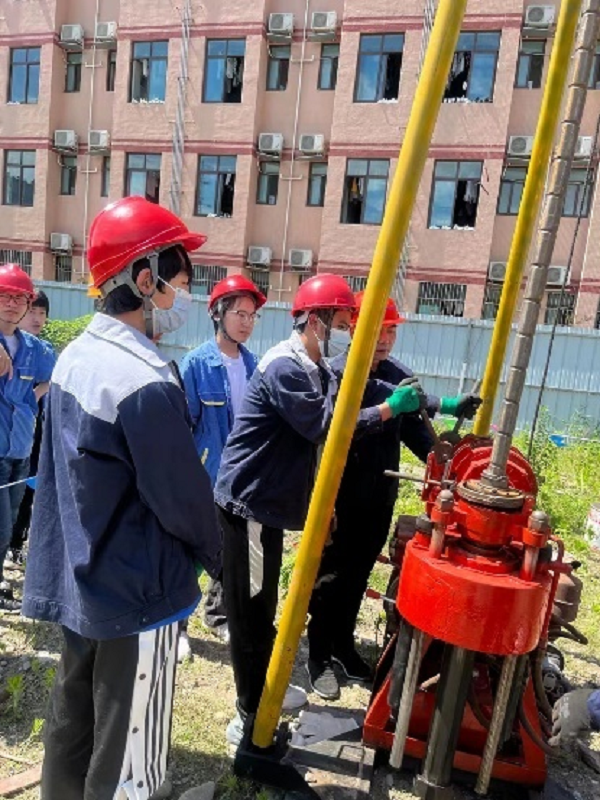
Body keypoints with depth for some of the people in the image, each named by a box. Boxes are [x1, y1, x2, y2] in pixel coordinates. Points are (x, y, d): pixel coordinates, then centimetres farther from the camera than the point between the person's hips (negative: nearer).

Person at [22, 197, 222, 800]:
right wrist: (214, 555, 2)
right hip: (137, 595, -8)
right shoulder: (147, 382, -27)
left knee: (70, 729, 26)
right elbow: (184, 498, -19)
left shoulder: (75, 356, 1)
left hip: (77, 582, 9)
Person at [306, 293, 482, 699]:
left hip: (379, 500, 5)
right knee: (329, 578, 10)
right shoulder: (334, 374, -15)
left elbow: (415, 431, -1)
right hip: (338, 499, -5)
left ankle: (344, 645, 40)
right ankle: (320, 656, 29)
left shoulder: (401, 376, 2)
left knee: (357, 577, 20)